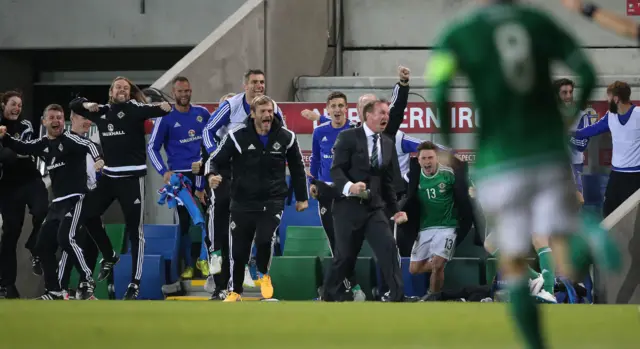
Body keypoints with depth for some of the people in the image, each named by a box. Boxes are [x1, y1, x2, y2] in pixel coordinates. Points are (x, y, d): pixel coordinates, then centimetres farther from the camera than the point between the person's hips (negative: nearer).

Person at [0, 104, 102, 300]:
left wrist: (97, 159, -49)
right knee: (43, 245, 9)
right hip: (57, 202, 9)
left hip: (75, 198, -9)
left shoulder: (69, 139, -11)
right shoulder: (42, 144, 10)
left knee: (65, 238, -26)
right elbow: (21, 148, 22)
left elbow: (88, 145, -28)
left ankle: (88, 281, -18)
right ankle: (55, 291, 18)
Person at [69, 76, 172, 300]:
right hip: (109, 175, 6)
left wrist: (164, 107, -45)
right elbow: (74, 105, 20)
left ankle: (135, 282, -1)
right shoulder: (102, 112, 8)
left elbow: (153, 110, -22)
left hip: (132, 177, -6)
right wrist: (87, 105, -1)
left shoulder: (134, 109, -7)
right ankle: (110, 257, 36)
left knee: (134, 229, -4)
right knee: (89, 215, 15)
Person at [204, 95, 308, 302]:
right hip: (242, 201, 0)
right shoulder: (237, 136, -7)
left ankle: (263, 274, 8)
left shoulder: (286, 137, 0)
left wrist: (302, 197, 17)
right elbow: (215, 160, -3)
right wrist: (212, 175, -26)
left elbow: (297, 168, 13)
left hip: (272, 201, 0)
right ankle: (235, 292, 28)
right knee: (238, 250, 5)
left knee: (265, 238, -24)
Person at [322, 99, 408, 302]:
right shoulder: (348, 138, -4)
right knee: (344, 256, 2)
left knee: (389, 247, -14)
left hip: (374, 208, 4)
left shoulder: (388, 144, 14)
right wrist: (349, 186, -32)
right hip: (348, 207, -4)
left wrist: (395, 209, 11)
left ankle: (397, 297, -17)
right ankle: (328, 297, 20)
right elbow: (336, 170, -12)